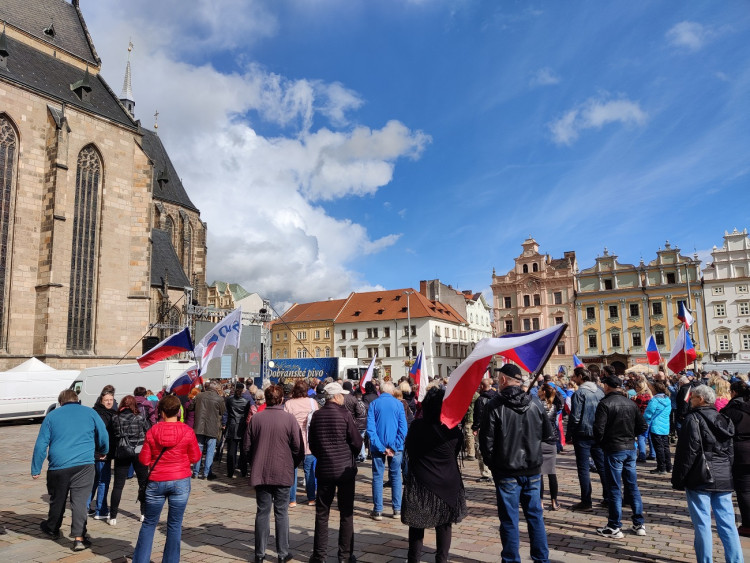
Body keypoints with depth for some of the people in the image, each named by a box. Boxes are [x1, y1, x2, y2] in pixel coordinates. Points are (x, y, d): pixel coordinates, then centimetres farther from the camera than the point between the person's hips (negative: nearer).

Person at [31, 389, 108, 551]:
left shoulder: (52, 415, 8)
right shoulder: (90, 413, 7)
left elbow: (41, 444, 6)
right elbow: (104, 437, 11)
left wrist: (36, 469, 12)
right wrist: (102, 452, 30)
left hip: (58, 466, 1)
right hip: (84, 465, -1)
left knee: (57, 500, 19)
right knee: (79, 501, 0)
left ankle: (52, 529, 41)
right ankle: (79, 538, -6)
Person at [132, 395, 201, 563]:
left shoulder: (152, 432, -5)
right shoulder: (187, 432, -9)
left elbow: (144, 460, -1)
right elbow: (195, 457, -1)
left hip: (156, 482, 1)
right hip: (180, 482, -1)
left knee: (149, 523, 16)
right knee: (175, 525, 9)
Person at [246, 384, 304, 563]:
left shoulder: (256, 418, -4)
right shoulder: (289, 419, -9)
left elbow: (248, 446, 4)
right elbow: (298, 448, -6)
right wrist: (292, 465, 12)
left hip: (260, 473, 2)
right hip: (283, 473, -2)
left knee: (262, 512, 10)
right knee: (281, 513, 8)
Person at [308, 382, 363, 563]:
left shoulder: (316, 415, -1)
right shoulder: (345, 414, -12)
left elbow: (312, 444, 7)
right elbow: (357, 442, -10)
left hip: (324, 469, 3)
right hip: (345, 468, -3)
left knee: (321, 514, 11)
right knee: (346, 514, 8)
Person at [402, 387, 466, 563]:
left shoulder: (417, 426, -14)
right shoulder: (454, 431, -11)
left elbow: (409, 451, 0)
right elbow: (456, 453, 6)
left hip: (420, 484, -1)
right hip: (448, 484, 1)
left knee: (417, 526, 12)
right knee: (444, 526, 15)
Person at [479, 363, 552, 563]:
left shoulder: (494, 406, -14)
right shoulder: (535, 404, -3)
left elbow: (486, 440, -11)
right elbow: (548, 433, 8)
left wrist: (491, 463, 5)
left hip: (507, 472, -4)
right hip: (532, 469, 4)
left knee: (509, 519, 7)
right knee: (535, 515, 16)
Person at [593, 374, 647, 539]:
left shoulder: (605, 403, -13)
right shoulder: (631, 403, 6)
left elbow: (599, 428, -17)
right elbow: (642, 426, 9)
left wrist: (602, 443, 0)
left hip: (614, 450, -6)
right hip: (630, 448, 6)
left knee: (614, 488, 1)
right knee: (632, 485, 14)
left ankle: (614, 527, 8)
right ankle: (639, 524, 20)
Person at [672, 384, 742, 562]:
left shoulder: (693, 419, -9)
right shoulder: (724, 420, 12)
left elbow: (687, 452, -12)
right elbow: (730, 452, 17)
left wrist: (678, 480, -7)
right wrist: (726, 474, 23)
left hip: (700, 479, -6)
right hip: (724, 479, 6)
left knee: (702, 524, 0)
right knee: (727, 523, 10)